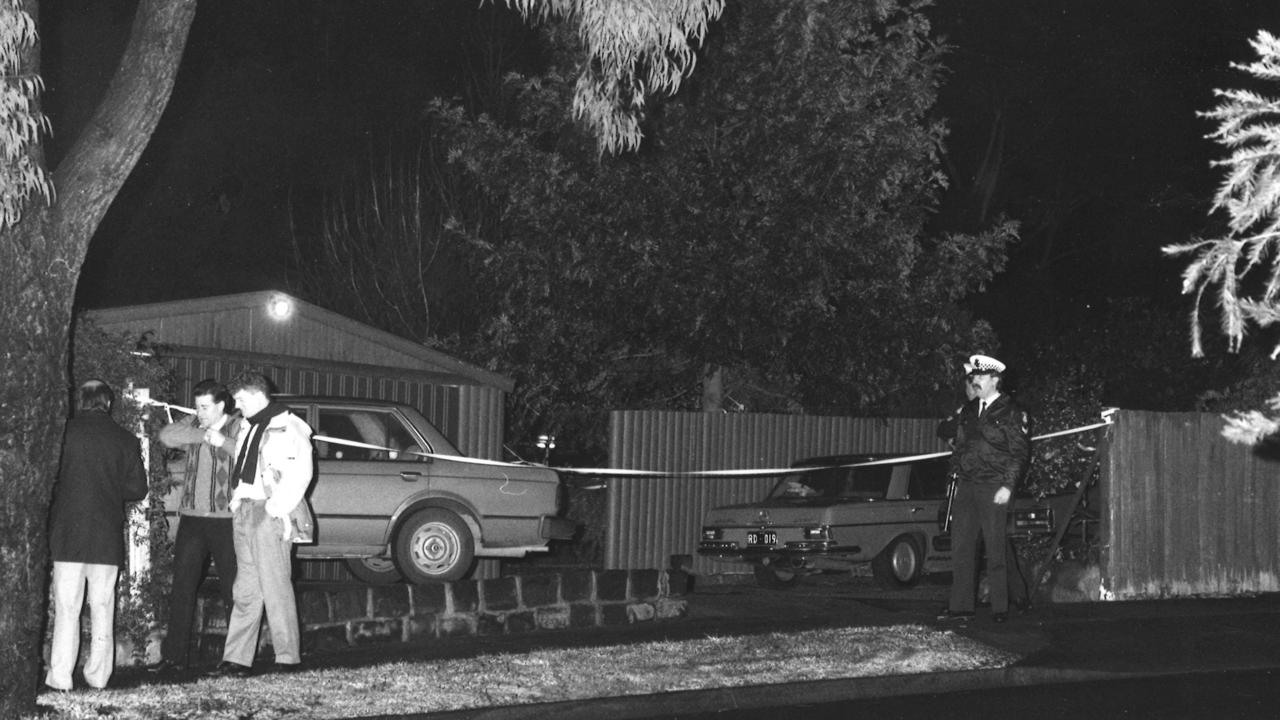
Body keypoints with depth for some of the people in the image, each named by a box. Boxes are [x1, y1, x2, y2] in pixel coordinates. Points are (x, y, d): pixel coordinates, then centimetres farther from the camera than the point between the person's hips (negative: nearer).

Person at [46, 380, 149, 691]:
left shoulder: (66, 430, -3)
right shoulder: (125, 439, 2)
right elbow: (138, 488, 3)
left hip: (67, 532, -1)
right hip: (108, 536, 1)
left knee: (66, 607, 1)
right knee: (102, 607, 9)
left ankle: (60, 677, -1)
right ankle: (98, 674, 11)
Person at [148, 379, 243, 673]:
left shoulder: (239, 427, -1)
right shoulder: (193, 425, 11)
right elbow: (166, 436, -6)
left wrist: (223, 441, -22)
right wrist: (204, 434, -14)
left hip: (226, 519, -4)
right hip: (191, 517, 4)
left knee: (232, 589, 1)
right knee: (182, 587, 2)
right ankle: (173, 656, 5)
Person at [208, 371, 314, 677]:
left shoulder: (286, 429, -9)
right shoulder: (247, 428, 19)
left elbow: (300, 474, -15)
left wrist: (278, 509, -17)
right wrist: (237, 503, 13)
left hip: (270, 514, -9)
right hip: (244, 513, 9)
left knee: (275, 588, -6)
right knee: (246, 590, 7)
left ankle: (288, 659, 0)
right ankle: (237, 659, 8)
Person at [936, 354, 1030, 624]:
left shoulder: (1010, 412, -1)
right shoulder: (968, 411, 17)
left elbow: (1020, 452, -6)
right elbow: (944, 430, 28)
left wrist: (1008, 486, -12)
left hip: (994, 490, -6)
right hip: (966, 487, 6)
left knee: (996, 550, -4)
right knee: (961, 548, 5)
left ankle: (1000, 609, 2)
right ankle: (960, 606, 10)